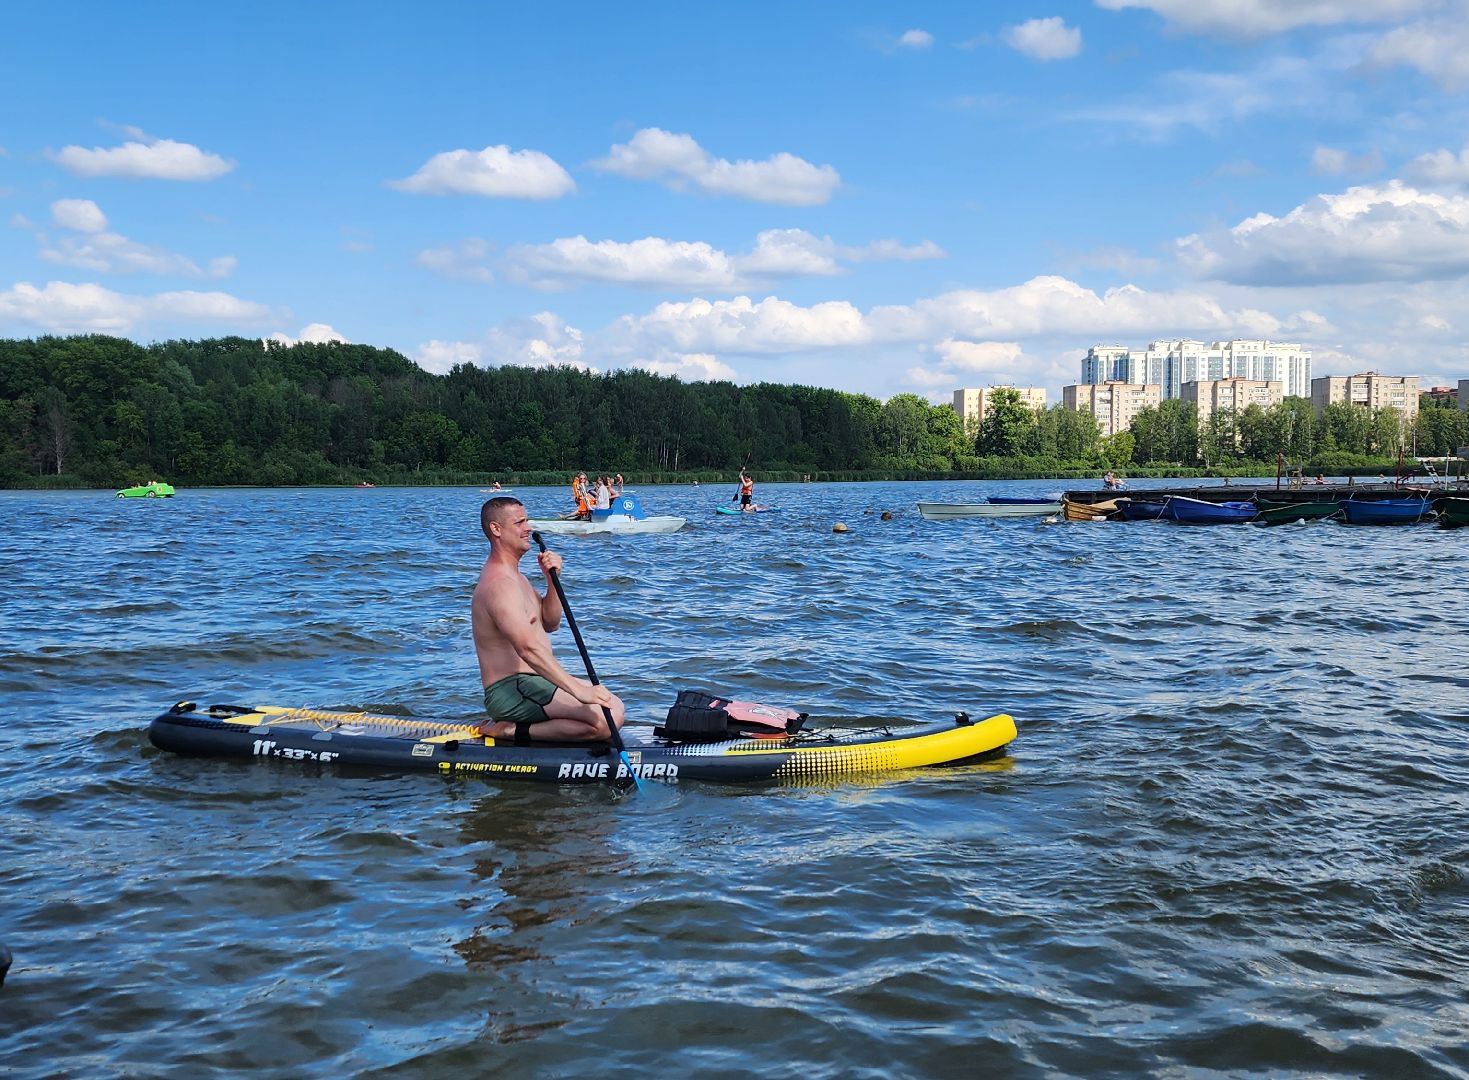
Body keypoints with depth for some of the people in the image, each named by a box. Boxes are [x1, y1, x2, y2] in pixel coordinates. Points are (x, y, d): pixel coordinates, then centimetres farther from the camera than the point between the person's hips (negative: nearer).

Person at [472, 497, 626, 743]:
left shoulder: (513, 575, 17)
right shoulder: (499, 584, -18)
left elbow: (549, 624, 20)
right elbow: (528, 648, -30)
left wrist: (552, 580, 2)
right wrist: (578, 690, -35)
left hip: (532, 681, 11)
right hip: (511, 692, -11)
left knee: (615, 707, 5)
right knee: (608, 720, -21)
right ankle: (515, 732, -13)